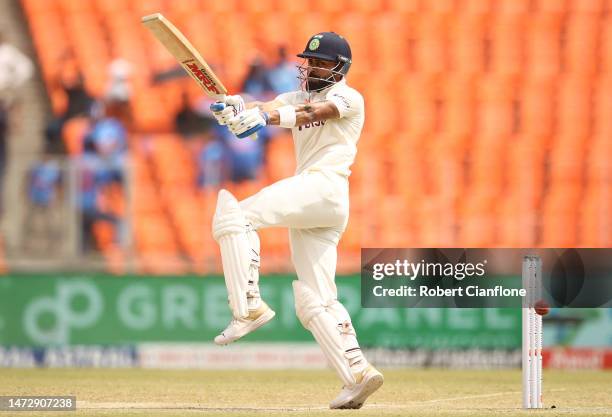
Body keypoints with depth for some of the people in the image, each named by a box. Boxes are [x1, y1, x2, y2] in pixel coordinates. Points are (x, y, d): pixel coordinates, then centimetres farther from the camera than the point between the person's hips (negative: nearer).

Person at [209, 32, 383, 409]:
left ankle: (250, 306, -27)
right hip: (310, 204, 9)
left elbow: (317, 111, -18)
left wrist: (266, 118, -35)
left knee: (234, 214, -21)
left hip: (325, 186, -9)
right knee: (315, 302, 4)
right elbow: (269, 107, 6)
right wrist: (235, 107, -19)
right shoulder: (300, 97, 26)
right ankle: (358, 375, 0)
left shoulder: (349, 98, 4)